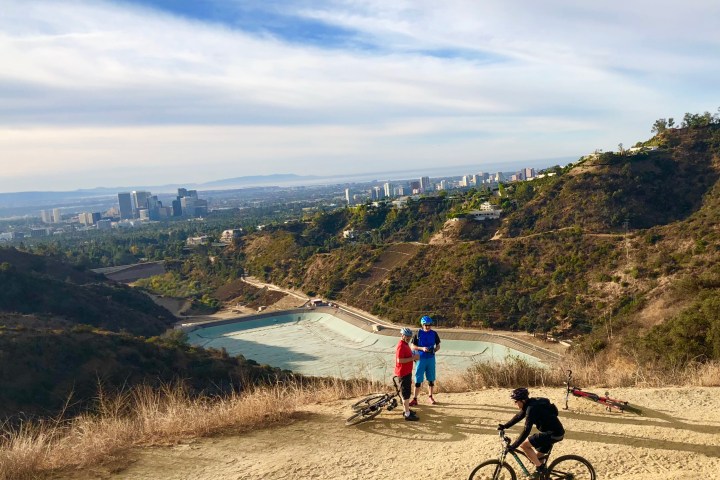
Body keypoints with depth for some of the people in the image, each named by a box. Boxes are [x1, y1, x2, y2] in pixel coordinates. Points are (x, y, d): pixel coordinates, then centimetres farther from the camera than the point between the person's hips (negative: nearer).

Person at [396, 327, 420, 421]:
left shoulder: (405, 344, 12)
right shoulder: (401, 346, -21)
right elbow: (400, 360, -28)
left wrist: (413, 356, 9)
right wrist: (413, 358, -24)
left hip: (407, 372, 10)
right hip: (403, 373, -10)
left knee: (406, 392, 20)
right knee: (406, 393, -3)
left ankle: (407, 409, 32)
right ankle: (407, 414, 4)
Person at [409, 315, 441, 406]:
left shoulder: (434, 334, 0)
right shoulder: (418, 334, -5)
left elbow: (438, 346, 7)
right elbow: (413, 347, -3)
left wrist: (434, 350, -15)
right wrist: (422, 348, -19)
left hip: (431, 358, 2)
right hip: (421, 358, -2)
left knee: (431, 379, 11)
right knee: (418, 379, 0)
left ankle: (430, 396, 28)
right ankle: (415, 399, 6)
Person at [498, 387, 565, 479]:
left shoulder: (532, 408, -24)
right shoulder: (530, 404, 4)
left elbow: (527, 430, -28)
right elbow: (518, 417, 18)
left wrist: (513, 446, -27)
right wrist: (504, 426, 13)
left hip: (554, 434, -10)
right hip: (554, 431, 10)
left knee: (523, 444, -9)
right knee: (537, 457, 18)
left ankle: (540, 468, -1)